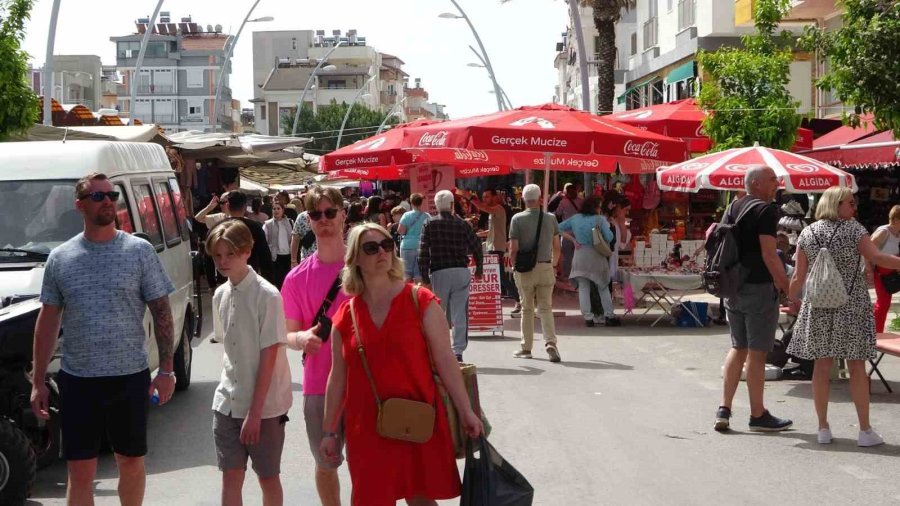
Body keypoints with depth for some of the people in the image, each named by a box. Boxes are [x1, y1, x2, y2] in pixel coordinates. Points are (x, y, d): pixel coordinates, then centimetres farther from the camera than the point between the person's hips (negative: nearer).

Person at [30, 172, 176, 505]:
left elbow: (161, 311, 0)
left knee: (131, 464, 12)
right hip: (77, 380, 1)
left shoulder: (140, 251, -1)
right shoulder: (60, 258, 3)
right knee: (80, 472, 3)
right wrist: (38, 382, 4)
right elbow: (48, 321, 7)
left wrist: (166, 369, -7)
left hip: (131, 377, -1)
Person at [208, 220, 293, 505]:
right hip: (227, 403, 5)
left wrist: (255, 411, -16)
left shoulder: (267, 295, -14)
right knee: (230, 475, 7)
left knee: (268, 477, 7)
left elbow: (269, 356, -15)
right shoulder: (220, 295, 5)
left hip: (264, 405, -5)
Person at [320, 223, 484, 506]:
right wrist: (330, 431, 11)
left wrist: (465, 412, -6)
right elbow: (338, 377, 9)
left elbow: (445, 361, -4)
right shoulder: (345, 315, 2)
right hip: (367, 426, 2)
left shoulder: (420, 302, -4)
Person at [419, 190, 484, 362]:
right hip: (461, 271, 1)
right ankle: (458, 352, 0)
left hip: (439, 272, -1)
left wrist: (425, 277, -2)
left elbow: (423, 252, -6)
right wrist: (479, 269, 19)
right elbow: (476, 247, 5)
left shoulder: (430, 225, -1)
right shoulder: (462, 224, 3)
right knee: (460, 314, 2)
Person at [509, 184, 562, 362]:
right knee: (546, 308, 5)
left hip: (525, 269, -1)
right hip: (545, 267, 1)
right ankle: (550, 343, -11)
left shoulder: (517, 219, -6)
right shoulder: (550, 218, 1)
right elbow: (557, 247, 6)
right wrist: (553, 265, 19)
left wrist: (514, 267, 5)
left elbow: (513, 249, -9)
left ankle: (526, 348, 16)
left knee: (527, 309, 9)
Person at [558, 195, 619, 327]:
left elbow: (560, 228, 7)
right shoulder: (600, 219, -8)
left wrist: (572, 239, 5)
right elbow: (609, 237, -11)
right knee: (603, 287, 11)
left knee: (583, 288, 5)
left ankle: (588, 317, 2)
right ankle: (609, 316, 14)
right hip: (596, 257, -2)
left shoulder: (575, 219, 4)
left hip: (580, 256, 2)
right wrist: (607, 225, 7)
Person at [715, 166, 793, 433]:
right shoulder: (766, 210, -12)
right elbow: (768, 254, -19)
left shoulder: (732, 209, 12)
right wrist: (788, 288, -16)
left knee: (738, 348, 15)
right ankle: (758, 415, 8)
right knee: (757, 352, 0)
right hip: (759, 288, -8)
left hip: (733, 288, 8)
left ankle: (724, 410, 10)